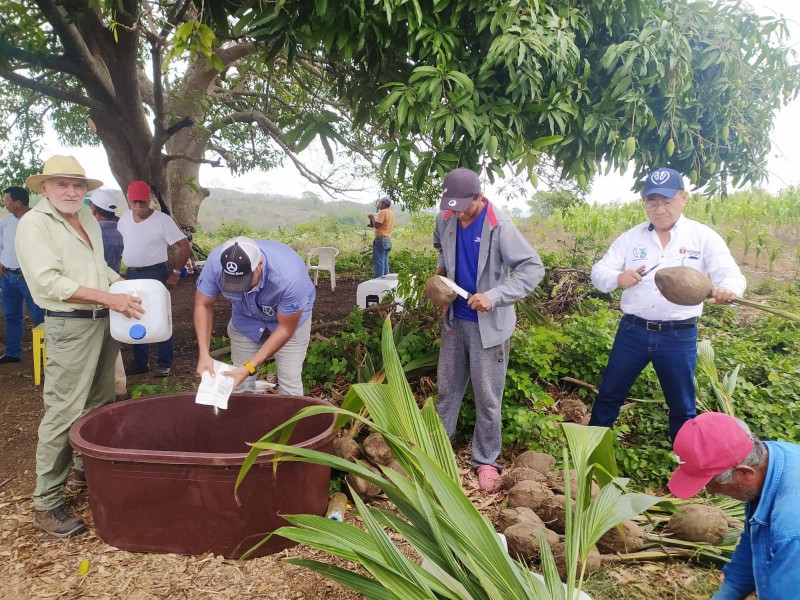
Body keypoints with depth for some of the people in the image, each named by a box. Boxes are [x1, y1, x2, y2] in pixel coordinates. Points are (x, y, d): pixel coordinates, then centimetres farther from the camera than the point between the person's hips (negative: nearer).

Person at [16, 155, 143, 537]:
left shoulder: (87, 219, 13)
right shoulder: (34, 223, -9)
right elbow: (49, 281, -19)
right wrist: (109, 298, -22)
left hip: (104, 321, 8)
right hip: (70, 326, -7)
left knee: (100, 404, 15)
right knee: (63, 413, -5)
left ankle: (87, 466, 33)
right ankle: (46, 503, 5)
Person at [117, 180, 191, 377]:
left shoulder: (162, 220, -12)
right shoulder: (124, 219, 6)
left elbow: (185, 247, -12)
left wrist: (175, 272, -13)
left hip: (155, 274, -6)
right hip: (131, 275, 6)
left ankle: (165, 364, 9)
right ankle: (140, 362, 26)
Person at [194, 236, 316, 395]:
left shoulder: (289, 277, -40)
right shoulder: (215, 262, -32)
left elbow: (286, 328, -26)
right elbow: (203, 306, -15)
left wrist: (249, 367, -30)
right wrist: (204, 354, -27)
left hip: (289, 319, -2)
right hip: (245, 318, 3)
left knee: (289, 383, -7)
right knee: (240, 383, 1)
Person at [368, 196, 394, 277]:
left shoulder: (383, 212, -12)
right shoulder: (391, 213, 16)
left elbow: (376, 225, -18)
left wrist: (372, 217, -3)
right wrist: (372, 224, 12)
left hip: (381, 239, -9)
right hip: (388, 240, 9)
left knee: (378, 263, -8)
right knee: (385, 263, 11)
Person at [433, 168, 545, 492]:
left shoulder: (499, 227, -21)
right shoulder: (445, 220, -4)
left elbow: (533, 269, -20)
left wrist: (495, 296, -29)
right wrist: (441, 268, -2)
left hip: (488, 324, -5)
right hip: (455, 318, 5)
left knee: (487, 396, 6)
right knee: (448, 387, 18)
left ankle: (486, 460, 23)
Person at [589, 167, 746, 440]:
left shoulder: (704, 237, -2)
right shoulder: (631, 237, 3)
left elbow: (732, 274, -11)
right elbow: (599, 272, -2)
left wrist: (727, 289, -37)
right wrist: (618, 278, -26)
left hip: (679, 336, -1)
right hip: (632, 330, 2)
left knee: (682, 406, 14)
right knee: (609, 394, 13)